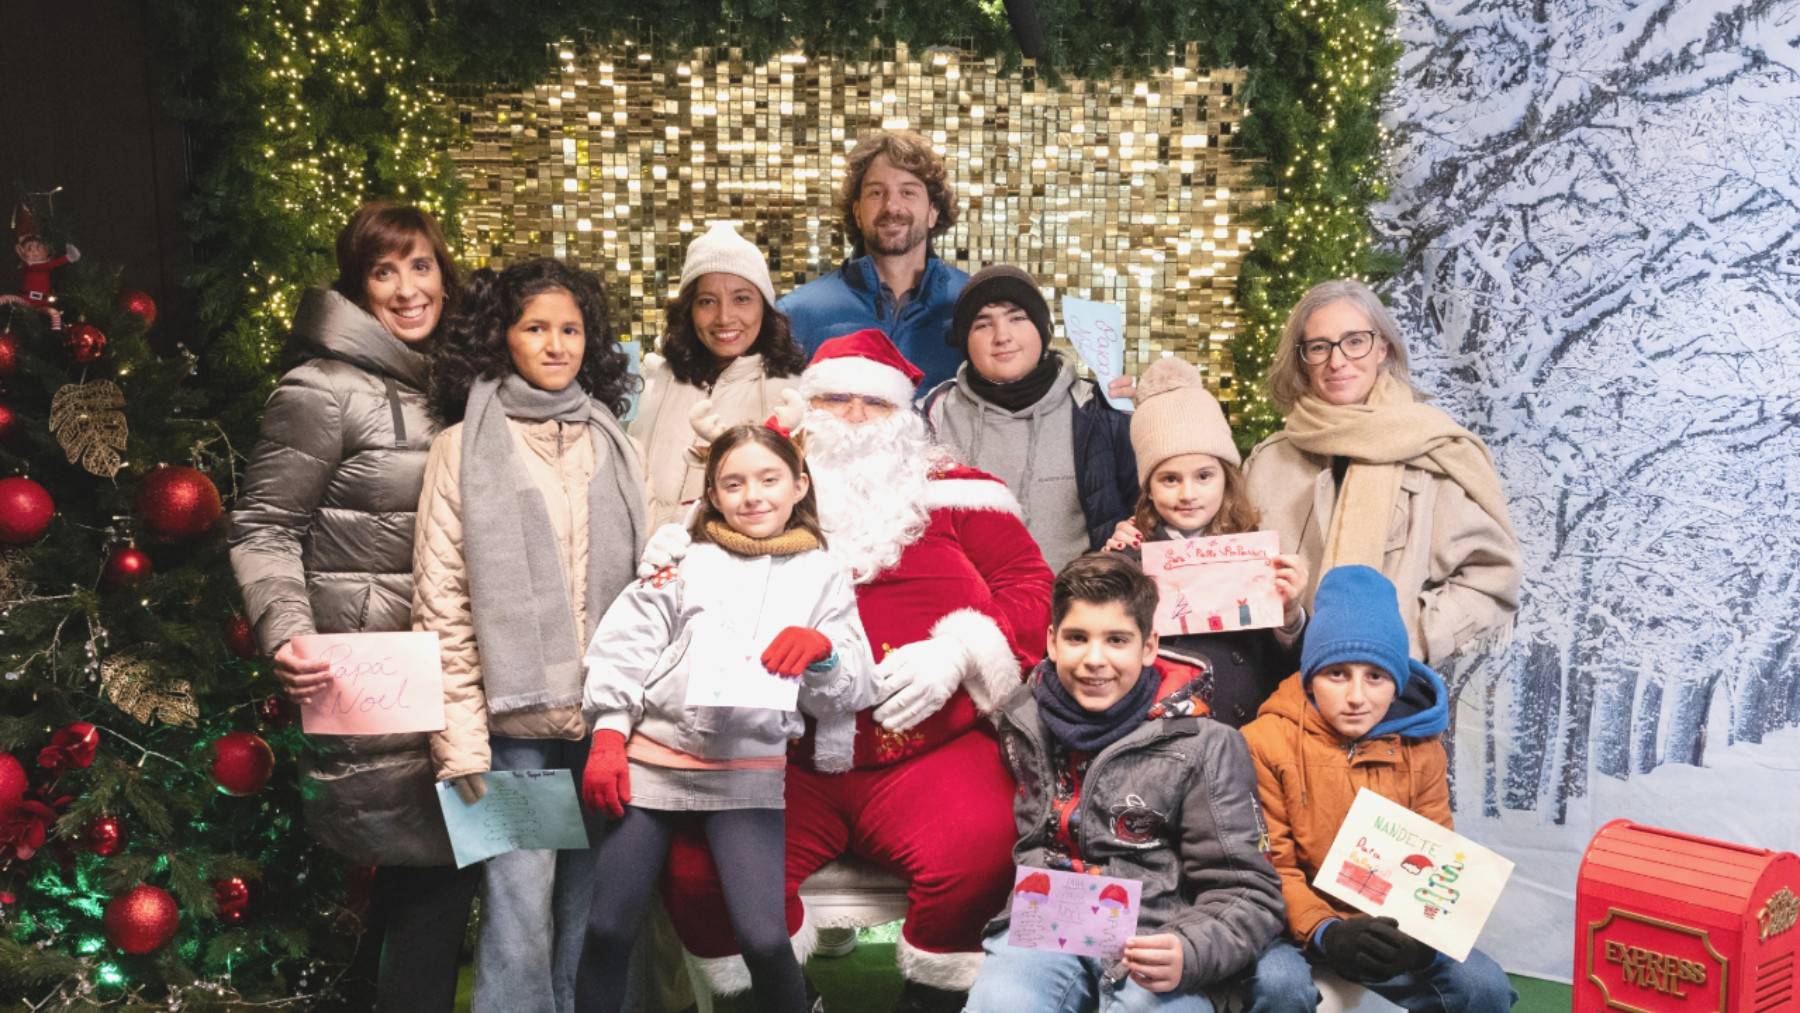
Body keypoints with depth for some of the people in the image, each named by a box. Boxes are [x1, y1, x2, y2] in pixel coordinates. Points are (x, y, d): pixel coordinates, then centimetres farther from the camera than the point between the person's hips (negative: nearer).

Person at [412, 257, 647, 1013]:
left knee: (590, 907, 9)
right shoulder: (466, 445, 2)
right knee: (520, 908, -5)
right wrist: (460, 734, -8)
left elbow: (641, 583, 13)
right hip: (514, 715, -3)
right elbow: (441, 601, -3)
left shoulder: (613, 444, 11)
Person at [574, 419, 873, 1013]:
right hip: (650, 759, 1)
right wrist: (607, 736, -8)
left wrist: (823, 650, -17)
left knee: (763, 937, -12)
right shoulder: (683, 557, 6)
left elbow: (851, 690, 4)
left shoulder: (824, 575, 8)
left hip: (749, 775, -1)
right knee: (608, 929, 0)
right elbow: (624, 646, 2)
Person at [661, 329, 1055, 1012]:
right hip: (783, 757, 1)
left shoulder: (954, 494, 11)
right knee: (695, 867, -21)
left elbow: (1031, 588, 5)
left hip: (930, 751, -1)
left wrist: (955, 653, -12)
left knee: (977, 854, -28)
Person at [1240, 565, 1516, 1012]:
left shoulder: (1422, 748, 1)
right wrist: (1324, 931, -28)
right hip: (1294, 926, -4)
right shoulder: (1266, 742, -11)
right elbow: (1269, 867, -11)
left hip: (1390, 929, 4)